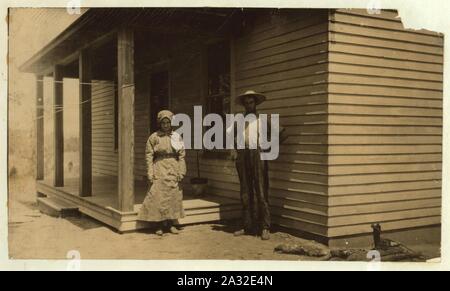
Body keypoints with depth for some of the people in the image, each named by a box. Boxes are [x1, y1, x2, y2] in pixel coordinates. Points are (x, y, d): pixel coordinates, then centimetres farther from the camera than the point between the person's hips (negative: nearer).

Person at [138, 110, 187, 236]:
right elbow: (149, 155, -2)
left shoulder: (177, 136, 6)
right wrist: (150, 173, -9)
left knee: (173, 196, 6)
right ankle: (159, 225, 7)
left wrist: (181, 172, -1)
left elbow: (182, 155, 6)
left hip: (173, 170, 3)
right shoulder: (154, 137, 0)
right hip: (159, 170, -2)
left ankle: (170, 224, 17)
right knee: (158, 197, -4)